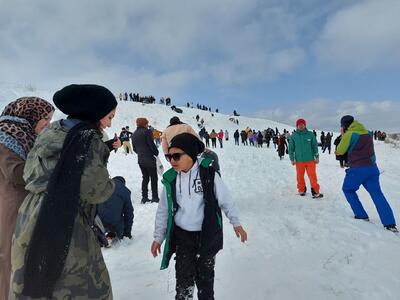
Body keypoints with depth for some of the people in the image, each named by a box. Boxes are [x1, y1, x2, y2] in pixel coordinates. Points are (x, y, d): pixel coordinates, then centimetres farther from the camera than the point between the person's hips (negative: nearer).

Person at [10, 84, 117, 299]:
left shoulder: (50, 132, 6)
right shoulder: (88, 139, -16)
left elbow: (29, 173, 12)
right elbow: (96, 190, -17)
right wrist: (110, 185, 5)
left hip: (30, 220, 8)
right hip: (64, 227, -8)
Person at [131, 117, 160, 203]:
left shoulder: (134, 134, 11)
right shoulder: (147, 131, -11)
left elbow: (134, 148, 13)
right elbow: (151, 144, -15)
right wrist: (156, 152, -1)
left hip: (140, 160, 7)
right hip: (149, 159, -7)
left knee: (145, 178, 15)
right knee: (154, 178, 2)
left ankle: (144, 197, 14)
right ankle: (155, 197, 4)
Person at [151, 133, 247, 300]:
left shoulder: (208, 174, -15)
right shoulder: (170, 179, -7)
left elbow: (225, 200, -4)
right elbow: (163, 210, 4)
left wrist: (236, 223, 3)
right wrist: (158, 237, 8)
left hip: (207, 235, -1)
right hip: (182, 236, 2)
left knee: (205, 275, 17)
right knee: (184, 276, 6)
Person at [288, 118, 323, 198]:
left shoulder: (310, 134, 0)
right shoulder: (293, 136, 0)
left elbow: (315, 146, 6)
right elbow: (291, 148, 5)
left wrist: (317, 157, 6)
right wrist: (292, 159, 5)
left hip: (310, 160, -1)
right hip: (299, 160, 1)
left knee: (312, 176, -2)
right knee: (300, 176, 9)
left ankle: (315, 192, 5)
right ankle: (301, 190, 25)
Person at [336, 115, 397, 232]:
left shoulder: (349, 134, -11)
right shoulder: (367, 133, 10)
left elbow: (340, 151, -3)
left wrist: (343, 136, 6)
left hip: (357, 169, -6)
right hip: (372, 167, 6)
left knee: (347, 189, 16)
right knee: (377, 193, 7)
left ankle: (361, 215, 15)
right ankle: (390, 223, 1)